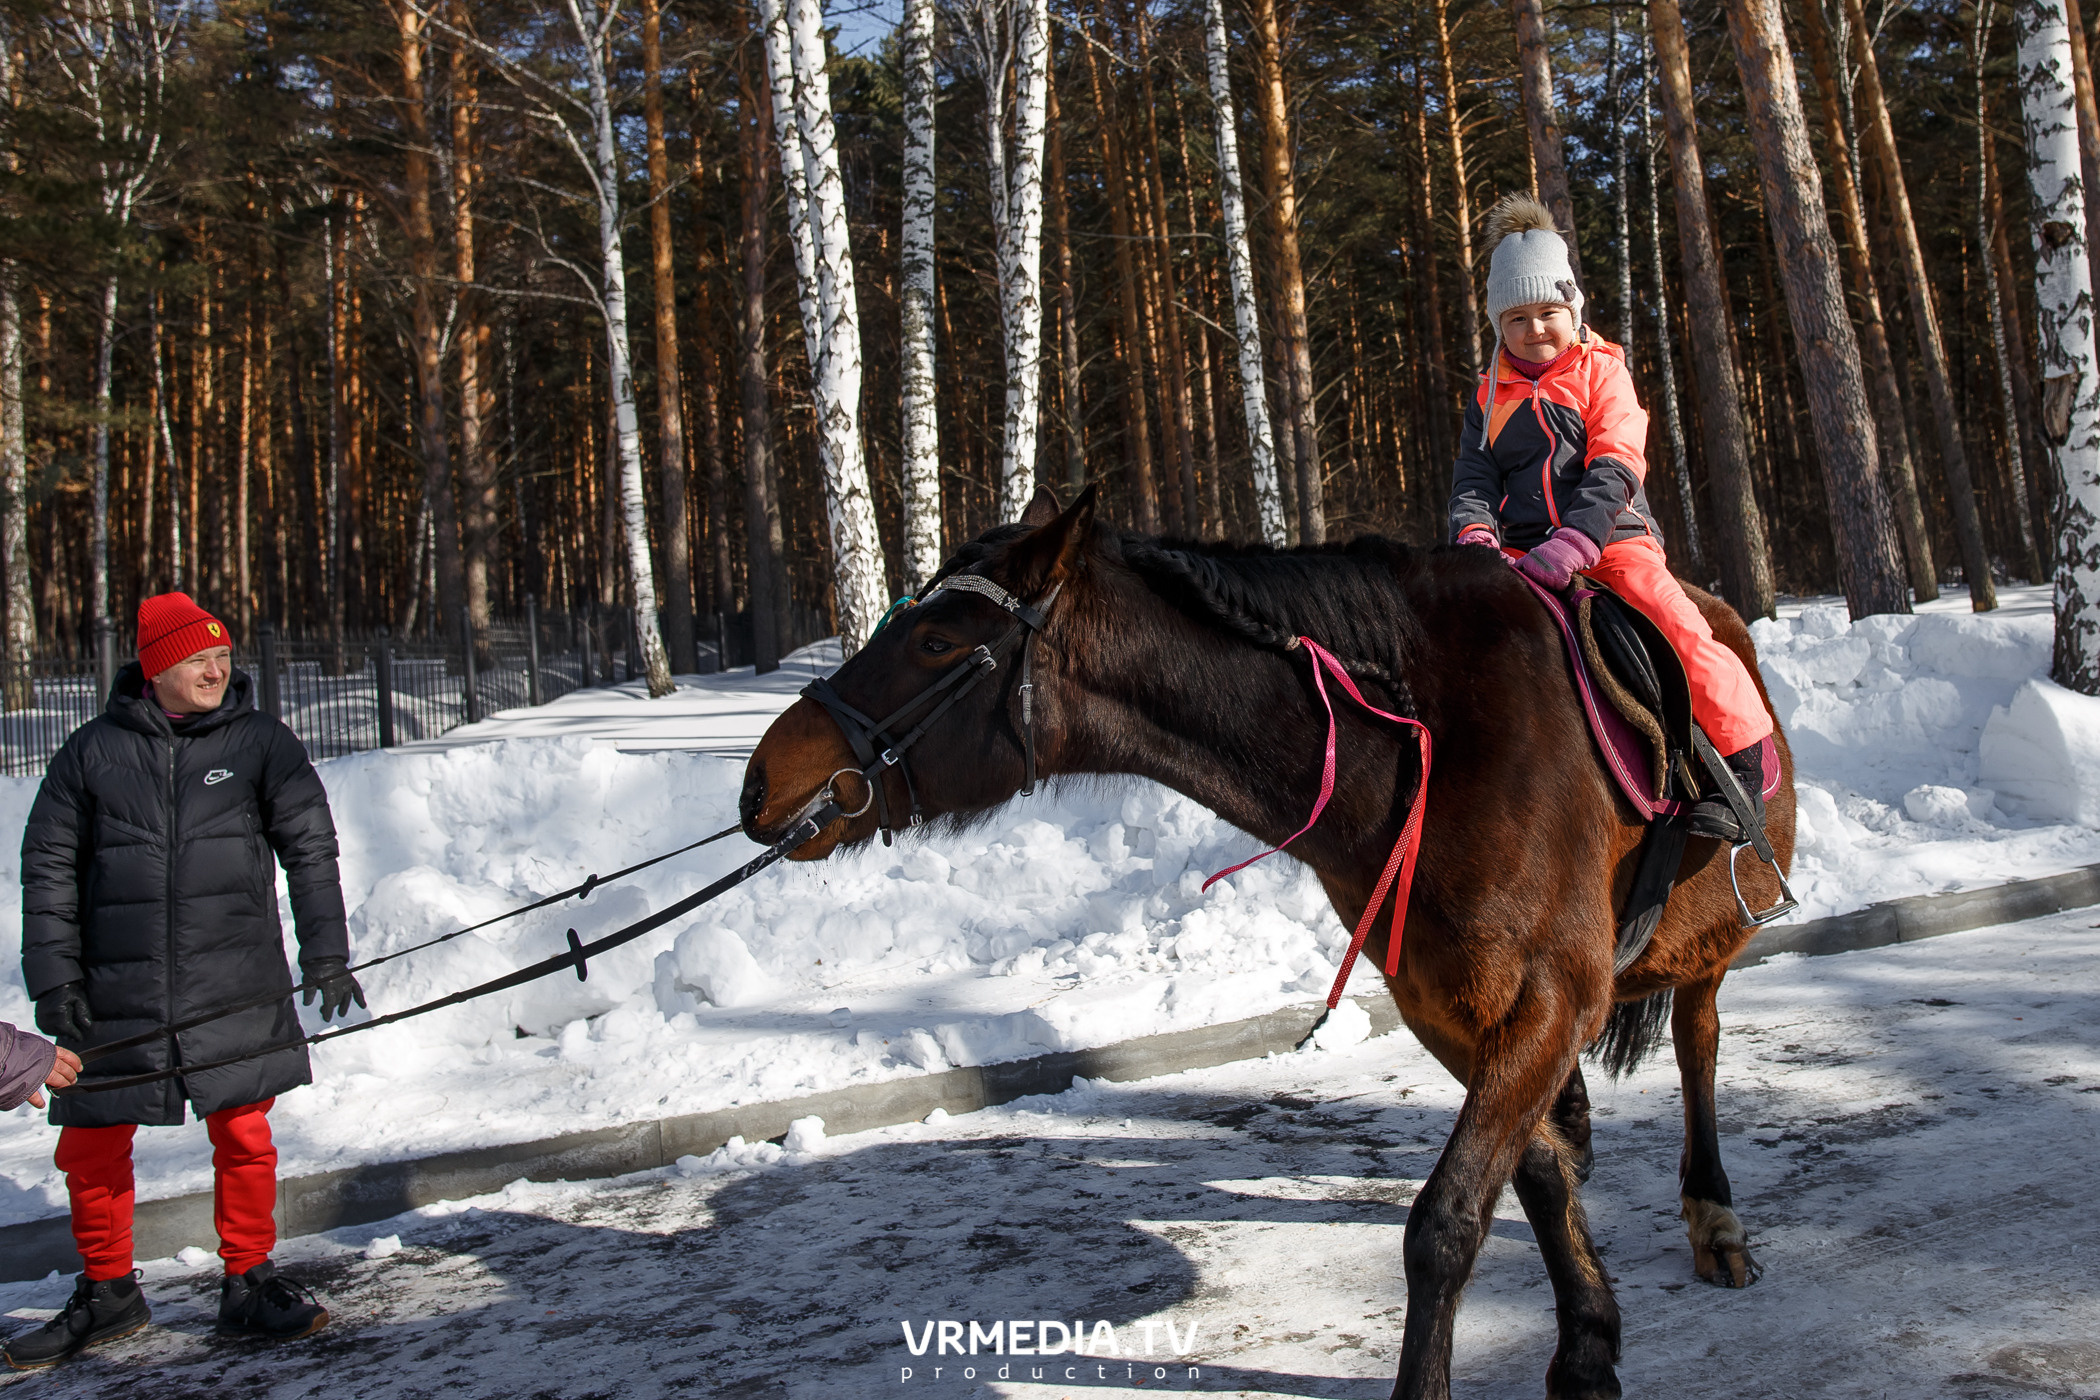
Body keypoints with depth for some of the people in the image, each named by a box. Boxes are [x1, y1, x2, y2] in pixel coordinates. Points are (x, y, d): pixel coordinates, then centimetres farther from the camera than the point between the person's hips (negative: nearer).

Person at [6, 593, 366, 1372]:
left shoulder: (260, 743, 2)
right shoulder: (93, 752, 3)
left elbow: (310, 848, 3)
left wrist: (326, 955, -3)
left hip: (234, 985, -1)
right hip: (116, 990, 1)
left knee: (242, 1134, 0)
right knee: (91, 1146, 8)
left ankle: (248, 1286, 19)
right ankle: (107, 1295, 30)